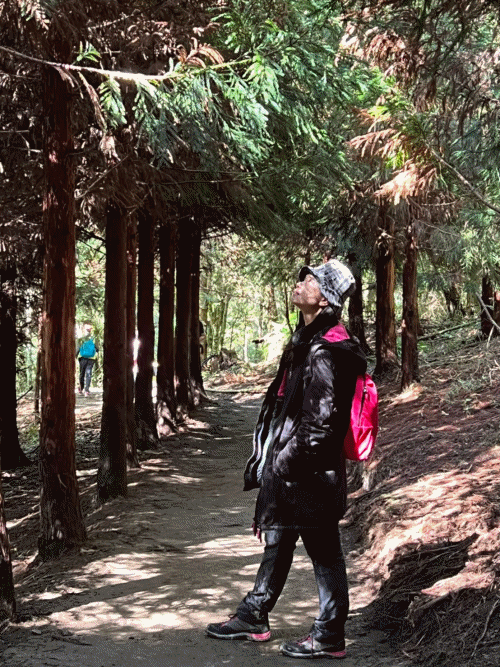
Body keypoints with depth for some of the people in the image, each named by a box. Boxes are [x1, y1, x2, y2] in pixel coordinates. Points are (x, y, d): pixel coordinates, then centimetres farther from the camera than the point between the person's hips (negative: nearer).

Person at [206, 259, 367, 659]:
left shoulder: (324, 352, -20)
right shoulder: (307, 340, 12)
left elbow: (322, 419, -23)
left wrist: (288, 458, -17)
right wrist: (268, 459, 20)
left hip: (311, 473, -10)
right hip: (289, 467, 10)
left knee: (323, 552, 2)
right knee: (277, 543, 19)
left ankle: (330, 637, 14)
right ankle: (254, 617, 31)